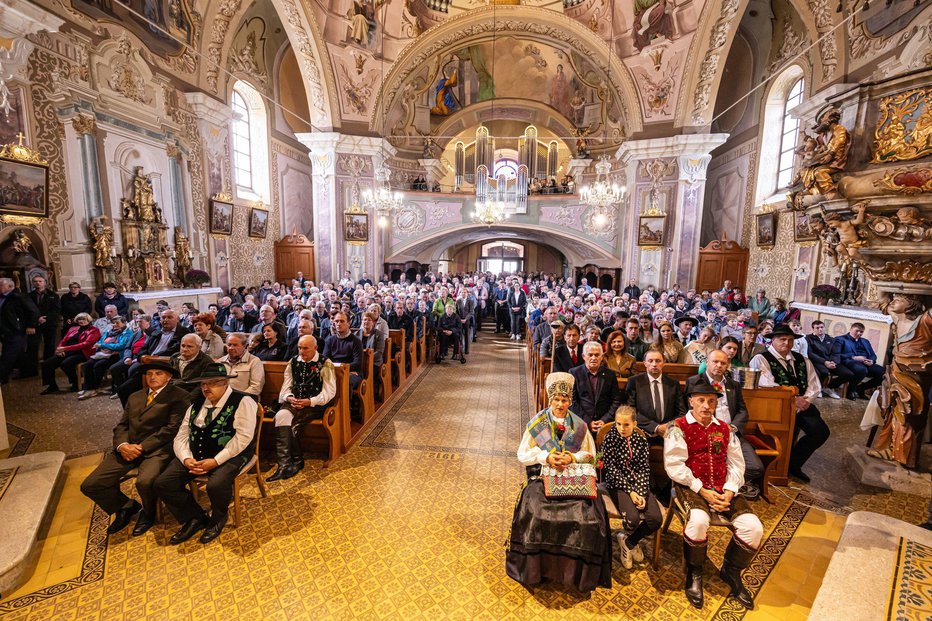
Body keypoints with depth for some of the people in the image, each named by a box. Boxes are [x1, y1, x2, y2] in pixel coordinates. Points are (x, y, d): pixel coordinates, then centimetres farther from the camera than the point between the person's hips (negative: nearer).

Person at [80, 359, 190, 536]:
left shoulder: (179, 396, -2)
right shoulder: (135, 397, 23)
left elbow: (172, 428, -10)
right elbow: (121, 426, 17)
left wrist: (142, 447, -14)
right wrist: (122, 445, -3)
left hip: (157, 449, -7)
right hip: (128, 448, 7)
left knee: (145, 482, -31)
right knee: (89, 485, -5)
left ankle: (148, 512, 4)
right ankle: (126, 506, 23)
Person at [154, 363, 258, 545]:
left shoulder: (242, 401, -9)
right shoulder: (196, 404, 14)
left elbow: (243, 437, -16)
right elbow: (181, 436, 11)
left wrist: (216, 461, -20)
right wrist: (186, 459, -8)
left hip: (229, 456, -7)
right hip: (195, 456, 7)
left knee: (216, 485, -31)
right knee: (162, 484, -10)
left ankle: (218, 518, 4)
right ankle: (195, 518, 11)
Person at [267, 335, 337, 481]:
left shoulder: (325, 365, -4)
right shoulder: (293, 362, 13)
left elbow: (329, 392, -7)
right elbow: (286, 386, 13)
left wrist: (310, 401, -18)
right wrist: (289, 397, -9)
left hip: (315, 404, -4)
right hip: (294, 402, 4)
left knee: (293, 423, -27)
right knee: (281, 416, -26)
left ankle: (295, 461, -10)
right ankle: (284, 463, -23)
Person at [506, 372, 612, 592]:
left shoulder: (579, 426, 6)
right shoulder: (537, 423, 1)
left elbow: (591, 456, 10)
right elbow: (522, 454, 2)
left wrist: (573, 457, -10)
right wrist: (546, 457, -13)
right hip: (543, 478, -1)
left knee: (586, 515, -24)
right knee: (536, 512, -26)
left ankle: (578, 571, -1)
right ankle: (536, 568, -2)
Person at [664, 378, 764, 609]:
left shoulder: (724, 430, 14)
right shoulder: (678, 428, -5)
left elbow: (736, 464, 9)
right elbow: (674, 466, -11)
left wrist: (729, 492, -7)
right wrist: (703, 491, -15)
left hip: (723, 488, 6)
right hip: (692, 487, -5)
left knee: (753, 527, -14)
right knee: (698, 520, -32)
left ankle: (731, 571, 16)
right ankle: (694, 573, -1)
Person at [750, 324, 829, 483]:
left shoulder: (802, 361, 18)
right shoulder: (761, 359, -5)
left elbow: (814, 385, 13)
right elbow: (768, 386, -15)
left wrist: (805, 400, -7)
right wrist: (793, 400, -17)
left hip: (802, 404, 7)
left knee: (821, 431, -14)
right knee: (790, 432, -28)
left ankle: (794, 464, 8)